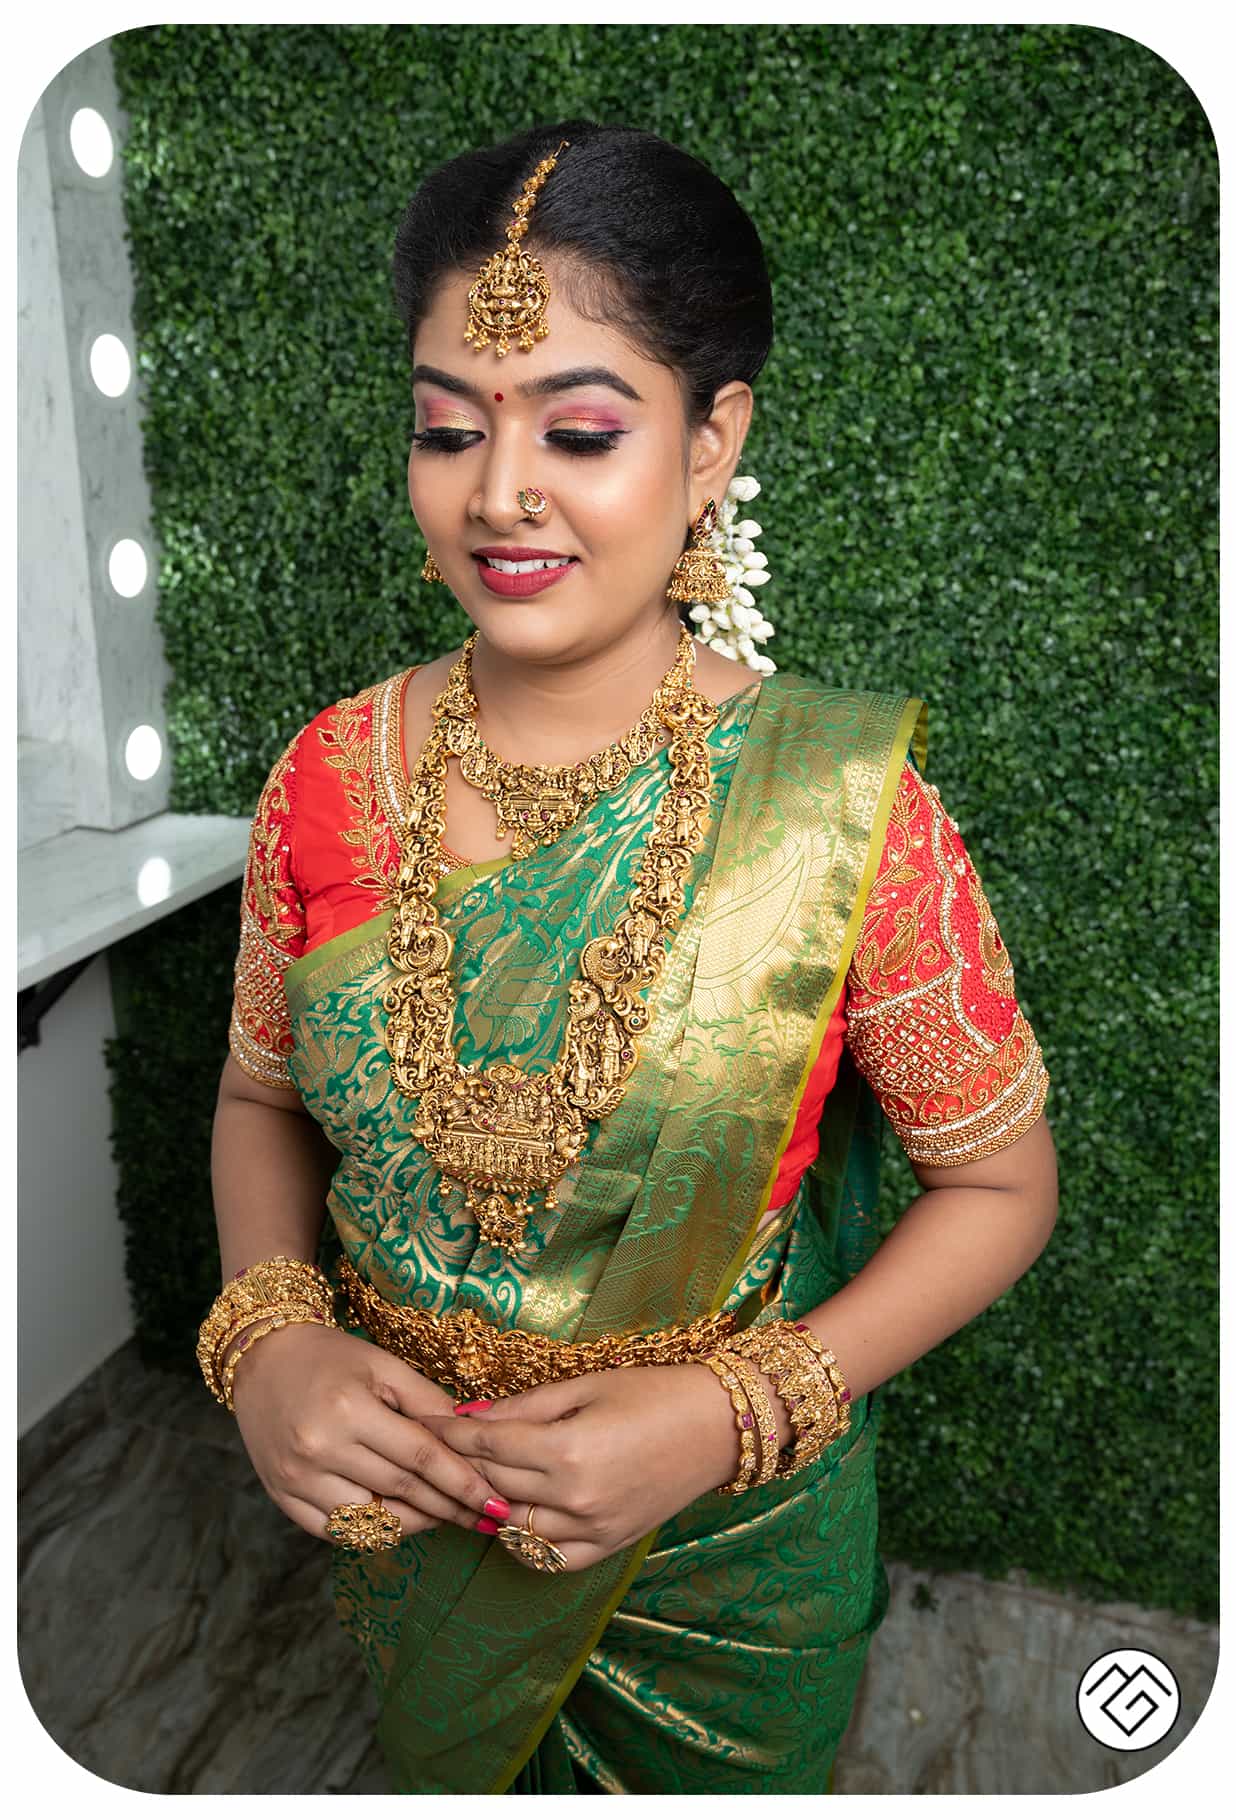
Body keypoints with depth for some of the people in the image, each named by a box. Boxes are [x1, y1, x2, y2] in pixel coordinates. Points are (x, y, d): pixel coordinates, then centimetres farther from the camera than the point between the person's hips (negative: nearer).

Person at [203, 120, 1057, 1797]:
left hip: (731, 1552, -2)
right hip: (403, 1517, 3)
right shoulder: (329, 777, -13)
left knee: (721, 1781, 27)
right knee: (449, 1765, 32)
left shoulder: (841, 808, -22)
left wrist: (729, 1410, -24)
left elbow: (999, 1181, -12)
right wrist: (265, 1339, -17)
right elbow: (263, 1098, 1)